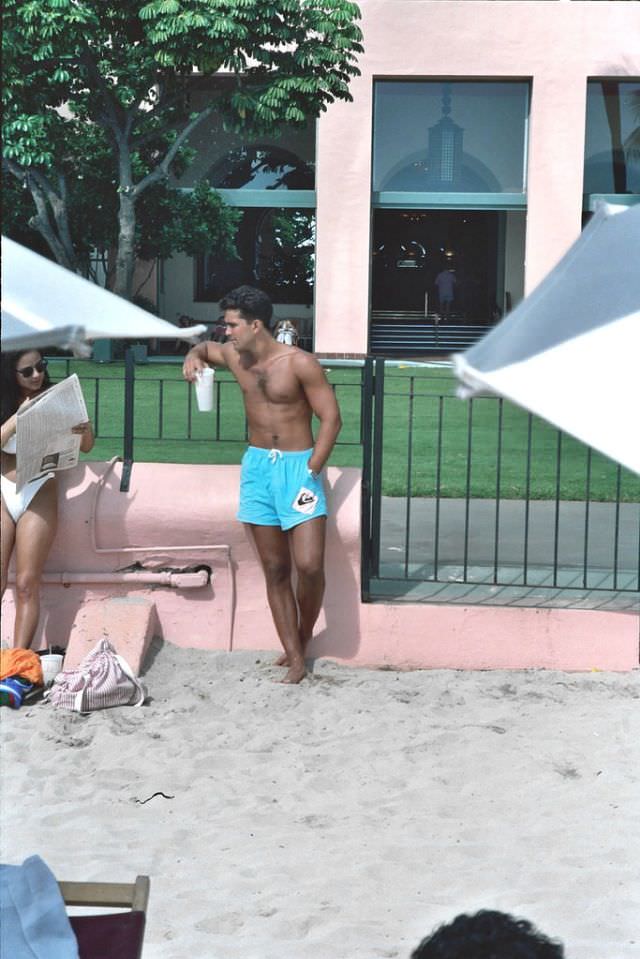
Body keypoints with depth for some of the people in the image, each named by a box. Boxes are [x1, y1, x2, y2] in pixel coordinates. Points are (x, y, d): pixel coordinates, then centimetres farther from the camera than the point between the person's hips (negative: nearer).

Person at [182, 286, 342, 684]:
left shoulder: (300, 363, -14)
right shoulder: (234, 356, 4)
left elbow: (331, 418, -12)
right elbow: (205, 347, 27)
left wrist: (310, 470, -15)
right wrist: (193, 356, 3)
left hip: (298, 464, -5)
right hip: (257, 464, 5)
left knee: (309, 565, -14)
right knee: (275, 569, 4)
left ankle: (304, 636, 13)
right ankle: (295, 658, 9)